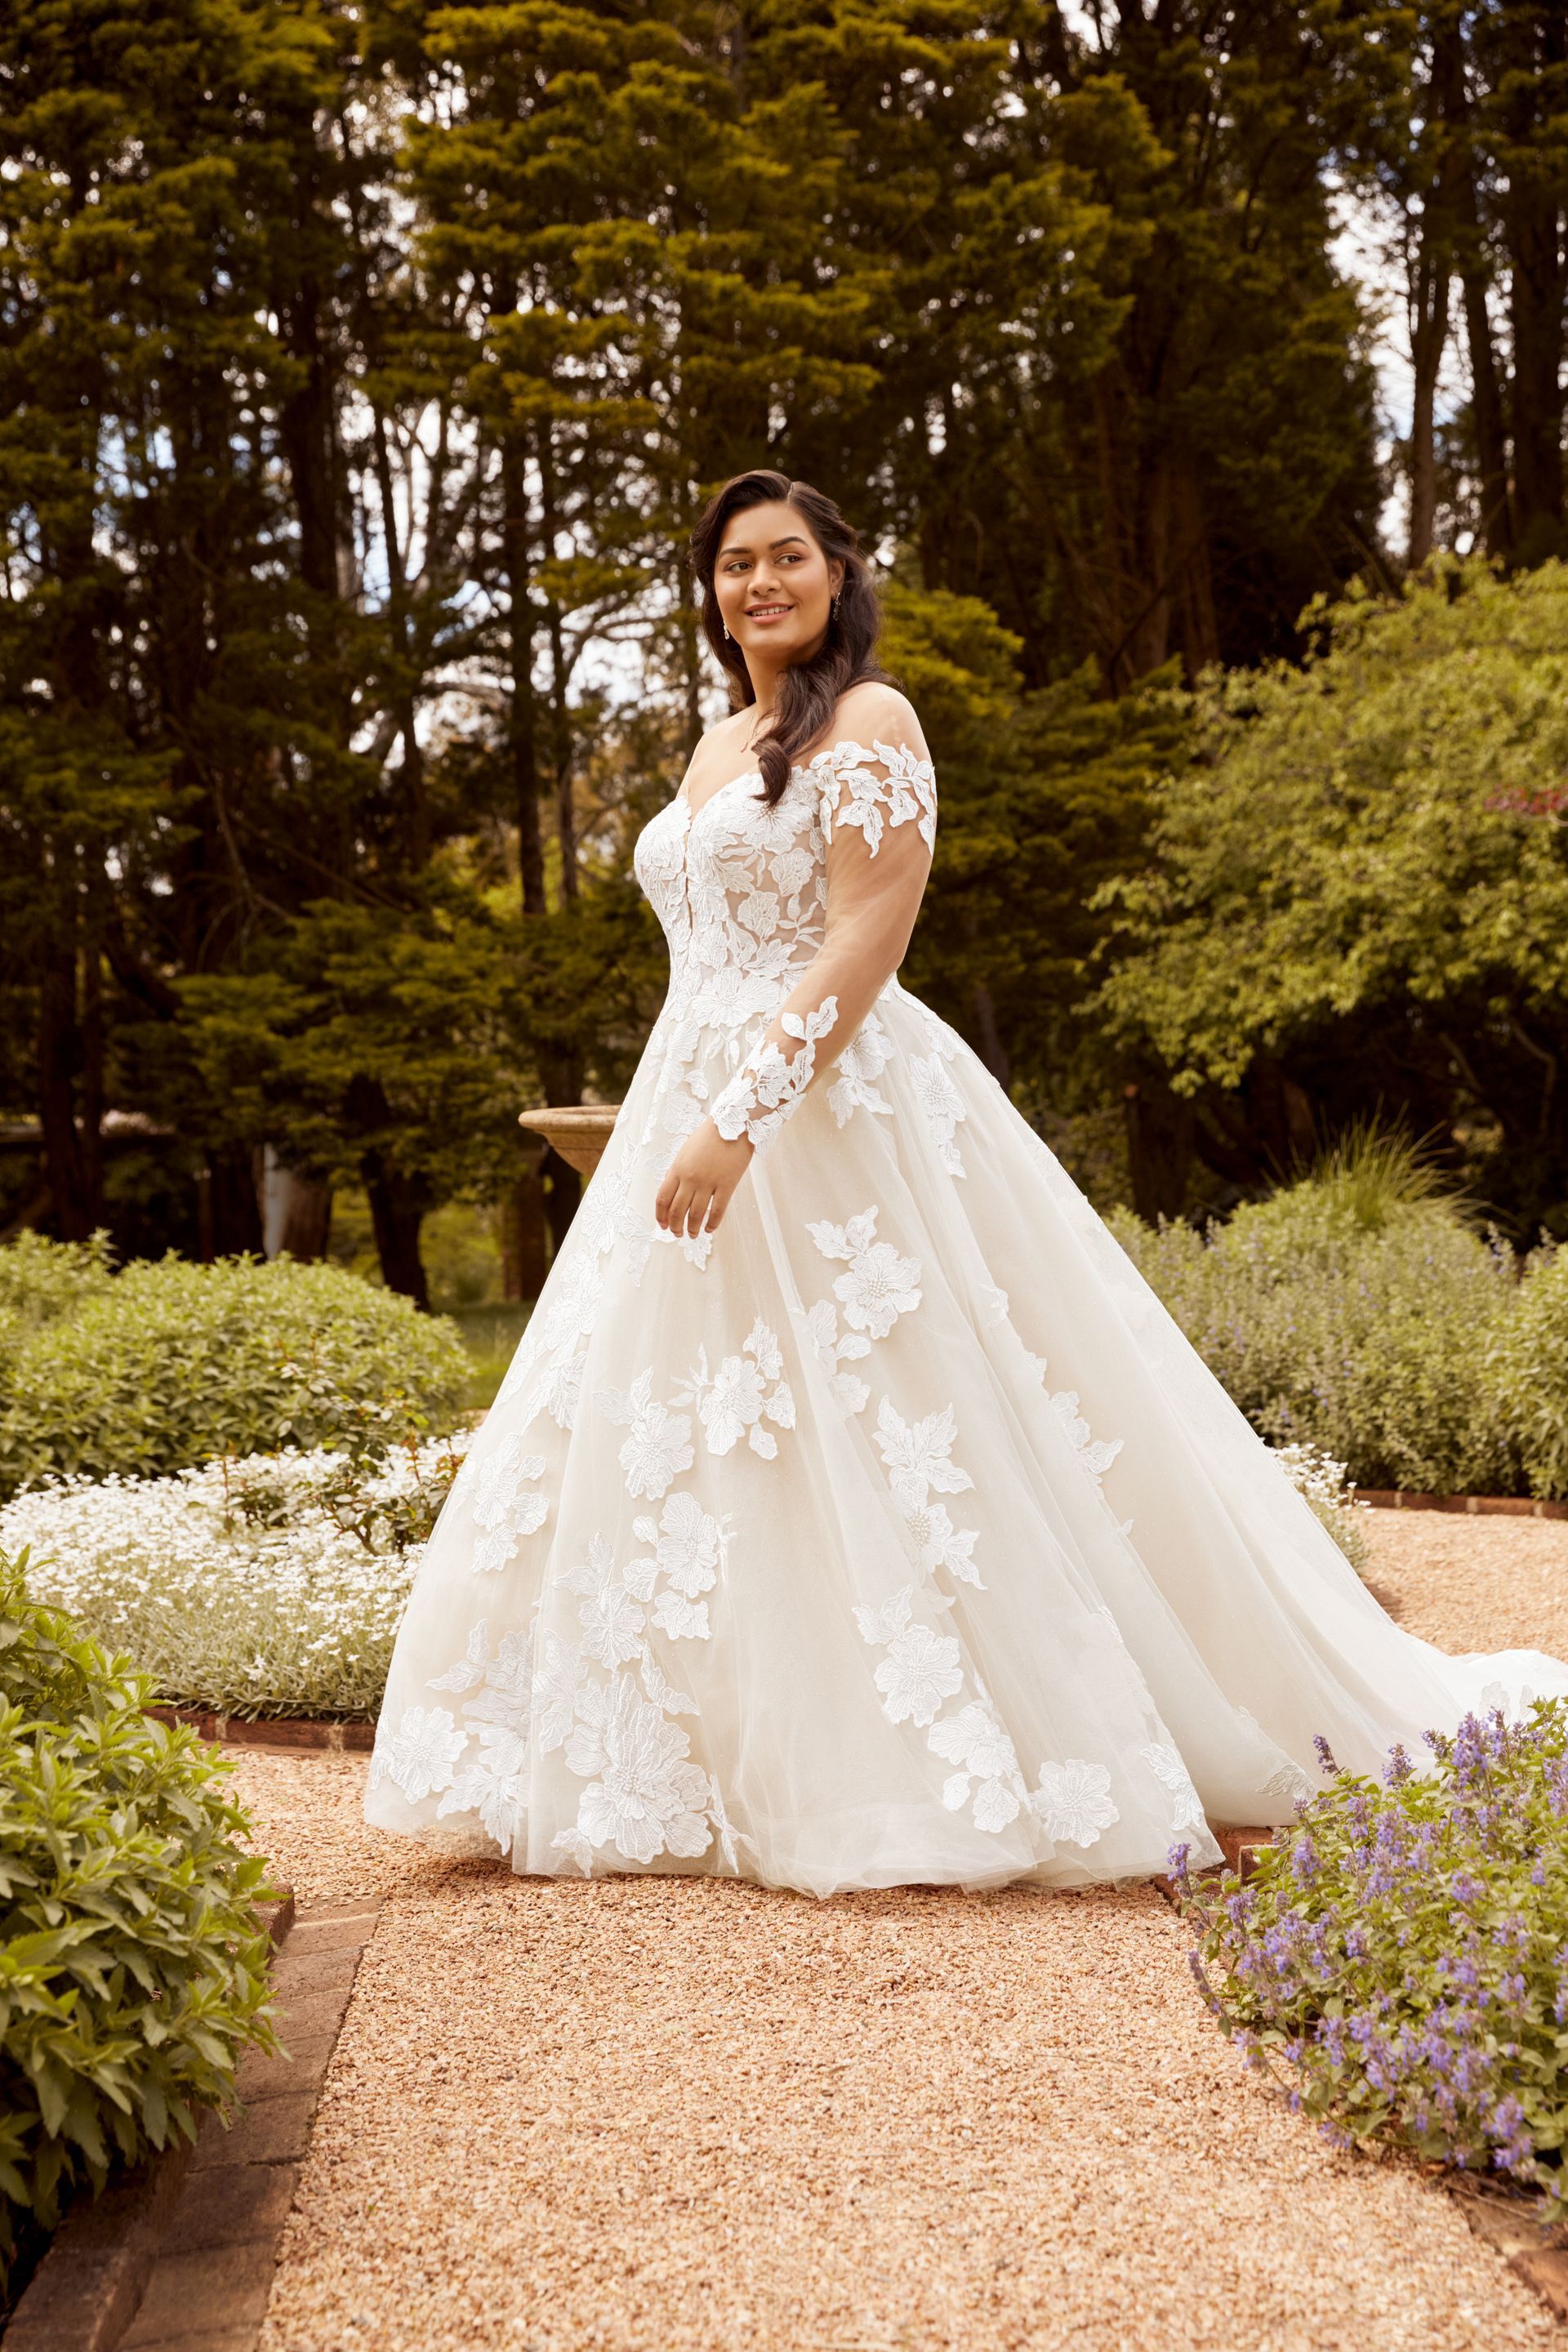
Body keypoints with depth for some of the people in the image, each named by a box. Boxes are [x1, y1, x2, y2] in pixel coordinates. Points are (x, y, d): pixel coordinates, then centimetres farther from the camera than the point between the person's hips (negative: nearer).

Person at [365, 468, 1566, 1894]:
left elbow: (868, 943, -16)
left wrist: (741, 1118, -24)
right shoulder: (720, 745, 20)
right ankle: (755, 1767, 15)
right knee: (670, 1455, 7)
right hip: (693, 1113, 9)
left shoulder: (867, 721, -5)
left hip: (835, 1117, -9)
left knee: (874, 1453, -7)